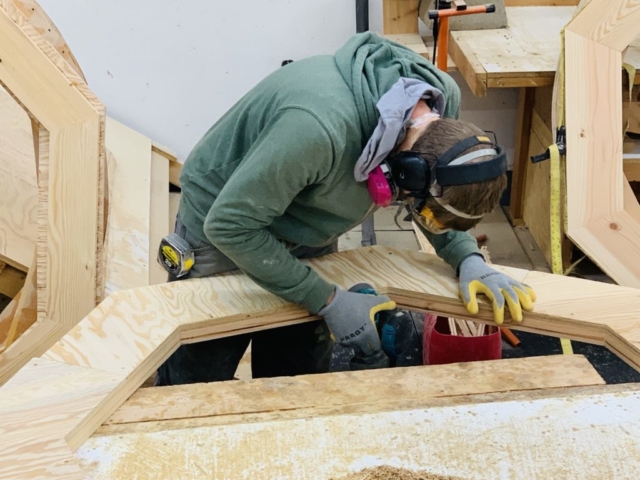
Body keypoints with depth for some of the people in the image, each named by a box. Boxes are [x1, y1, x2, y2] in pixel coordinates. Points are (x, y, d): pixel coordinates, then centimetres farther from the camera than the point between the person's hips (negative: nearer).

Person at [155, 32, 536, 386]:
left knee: (301, 384, 13)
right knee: (197, 383, 9)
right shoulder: (320, 129, -42)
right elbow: (229, 225, -31)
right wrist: (328, 301, -27)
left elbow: (443, 194, 1)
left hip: (309, 237, 6)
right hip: (223, 232, -5)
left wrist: (468, 258, -16)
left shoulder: (443, 98, -19)